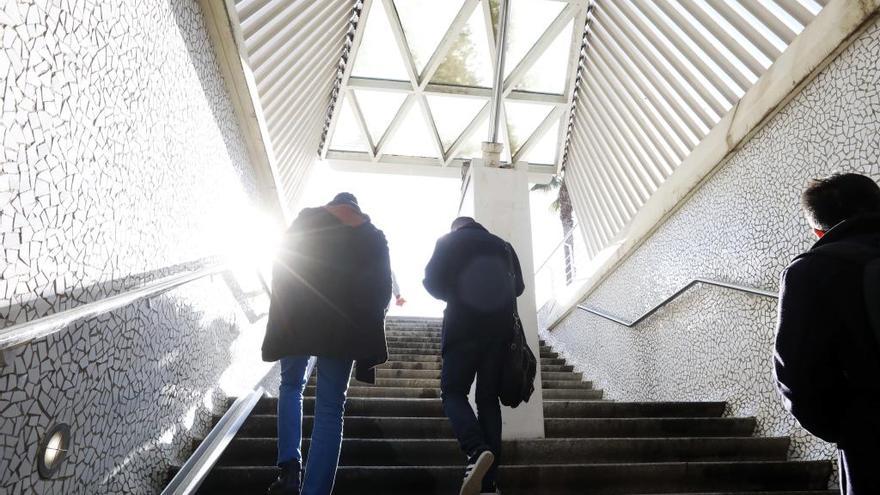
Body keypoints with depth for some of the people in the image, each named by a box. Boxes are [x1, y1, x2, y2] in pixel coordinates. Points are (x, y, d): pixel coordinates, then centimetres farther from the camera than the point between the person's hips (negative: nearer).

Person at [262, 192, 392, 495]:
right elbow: (382, 289, 4)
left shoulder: (305, 221, 11)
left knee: (291, 385, 22)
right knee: (330, 406, 7)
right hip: (343, 326, 0)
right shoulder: (373, 236, 12)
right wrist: (367, 330, 7)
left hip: (295, 319, 0)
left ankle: (290, 468, 6)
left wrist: (280, 317, 7)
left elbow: (280, 271, 4)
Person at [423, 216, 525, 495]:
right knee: (488, 398, 6)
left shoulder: (449, 240, 9)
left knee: (453, 392, 2)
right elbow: (517, 286, 18)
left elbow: (432, 281, 0)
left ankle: (477, 451, -23)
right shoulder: (503, 246, 19)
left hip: (464, 326, -4)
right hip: (500, 328, 4)